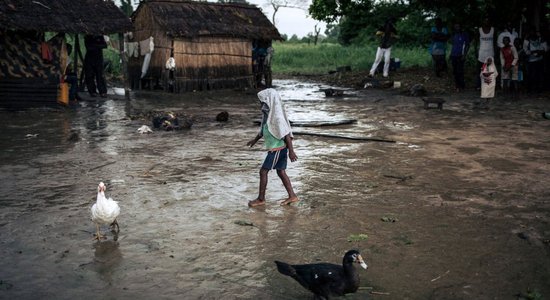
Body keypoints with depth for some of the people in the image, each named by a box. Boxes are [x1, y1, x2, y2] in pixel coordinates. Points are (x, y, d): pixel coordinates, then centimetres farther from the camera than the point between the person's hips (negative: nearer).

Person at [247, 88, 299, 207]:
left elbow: (286, 133, -23)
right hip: (278, 148, 9)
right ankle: (292, 196, 19)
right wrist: (255, 139, 30)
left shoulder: (277, 116, -22)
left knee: (263, 172, -1)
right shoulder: (269, 113, 6)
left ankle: (261, 199, 9)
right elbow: (264, 128, 21)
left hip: (277, 149, -9)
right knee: (281, 172, 13)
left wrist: (291, 151, -24)